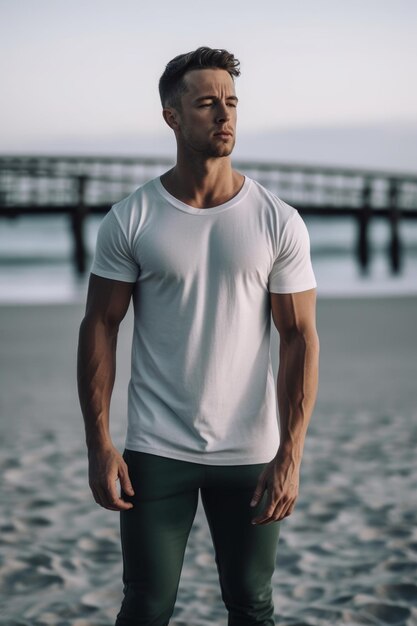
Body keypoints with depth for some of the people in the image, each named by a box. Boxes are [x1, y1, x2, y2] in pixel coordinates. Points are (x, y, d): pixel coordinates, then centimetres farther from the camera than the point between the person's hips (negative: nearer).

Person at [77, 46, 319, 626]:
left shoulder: (278, 222, -3)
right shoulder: (130, 220, -3)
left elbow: (300, 339, -4)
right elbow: (99, 327, -1)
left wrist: (290, 457, -10)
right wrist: (98, 444, -8)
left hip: (252, 452, 1)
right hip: (156, 449, -1)